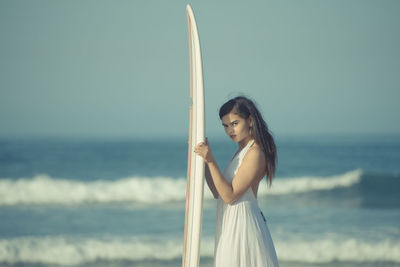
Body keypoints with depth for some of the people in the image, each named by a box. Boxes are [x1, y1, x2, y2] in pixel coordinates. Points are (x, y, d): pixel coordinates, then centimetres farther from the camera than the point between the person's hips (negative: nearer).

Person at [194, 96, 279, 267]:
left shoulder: (255, 153, -14)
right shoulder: (241, 152, 15)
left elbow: (229, 195, -17)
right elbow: (218, 192, 16)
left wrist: (211, 161, -20)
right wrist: (204, 160, 13)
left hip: (243, 221, -10)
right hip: (231, 223, 10)